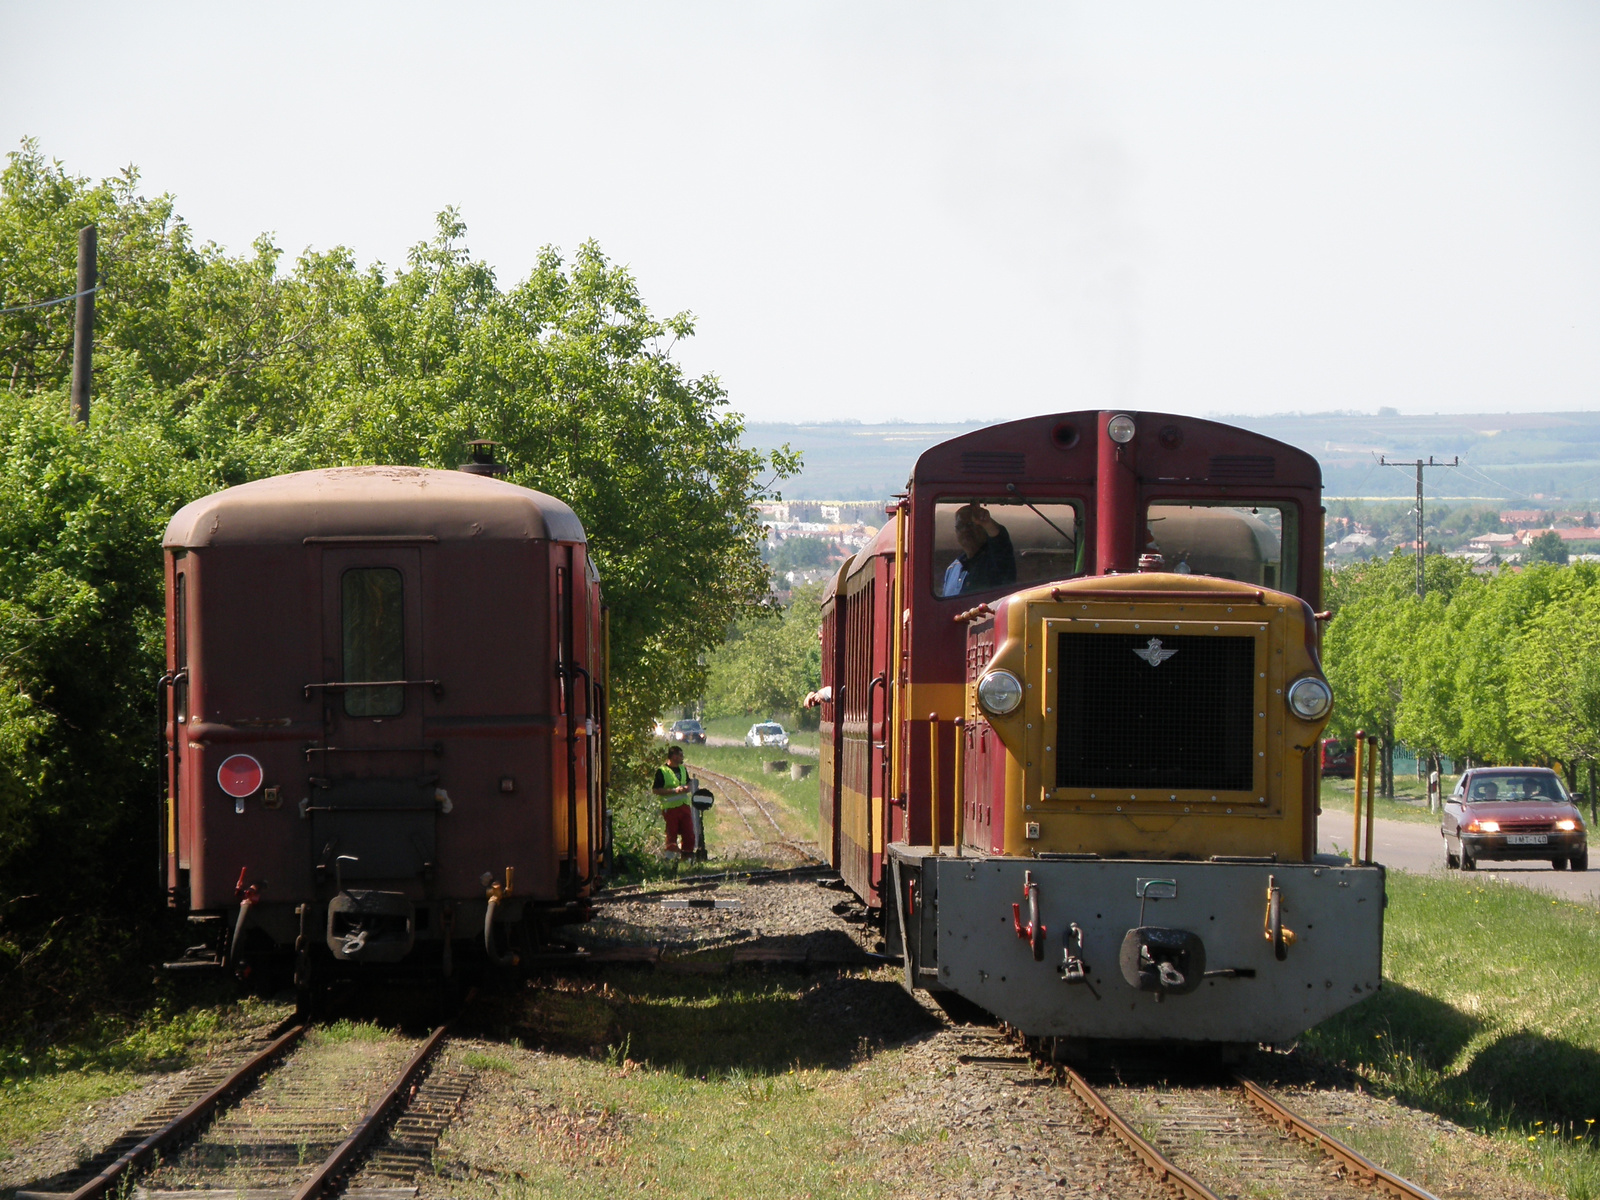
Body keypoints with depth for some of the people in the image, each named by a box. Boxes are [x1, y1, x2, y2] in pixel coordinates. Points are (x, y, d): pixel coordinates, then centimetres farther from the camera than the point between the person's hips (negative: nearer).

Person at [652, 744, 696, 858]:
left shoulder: (683, 769, 14)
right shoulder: (661, 771, -8)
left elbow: (689, 784, 27)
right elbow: (655, 790, -13)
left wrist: (687, 788, 1)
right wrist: (674, 791, -19)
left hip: (684, 806, 6)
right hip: (670, 808, -6)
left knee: (689, 833, 3)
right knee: (671, 835, 0)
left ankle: (687, 855, 14)